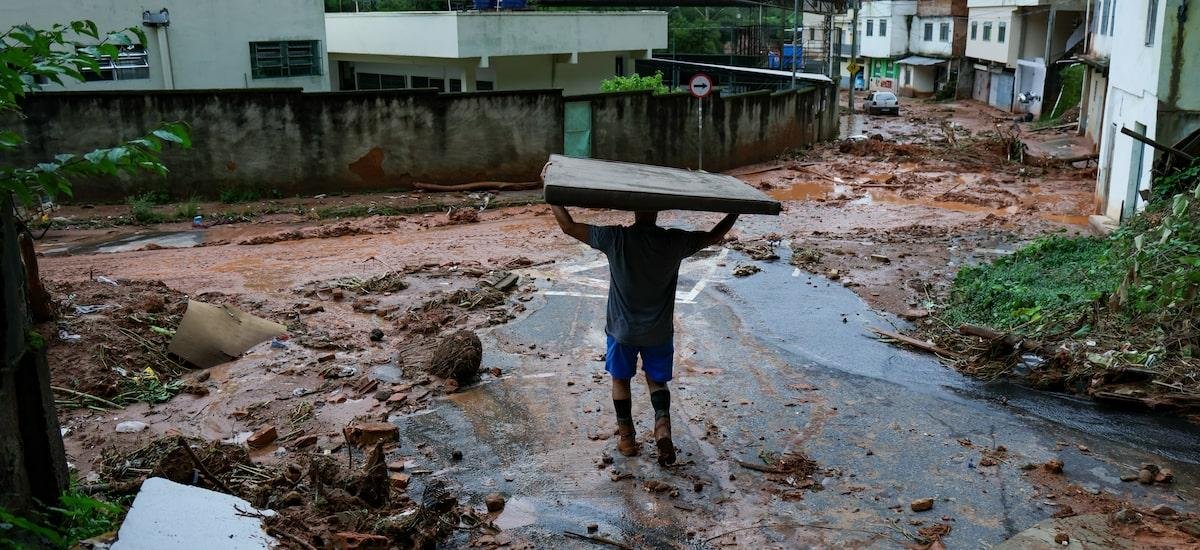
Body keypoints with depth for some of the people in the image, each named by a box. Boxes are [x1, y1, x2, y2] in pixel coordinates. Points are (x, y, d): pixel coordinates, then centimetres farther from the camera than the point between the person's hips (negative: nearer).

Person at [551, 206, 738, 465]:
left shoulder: (615, 238, -19)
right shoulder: (675, 241, -14)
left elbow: (568, 226, -11)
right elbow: (714, 236, 1)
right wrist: (736, 210, 13)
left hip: (623, 329, -1)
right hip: (659, 331, 1)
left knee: (620, 380, 20)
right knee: (656, 380, 19)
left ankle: (627, 438, 26)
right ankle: (662, 425, -5)